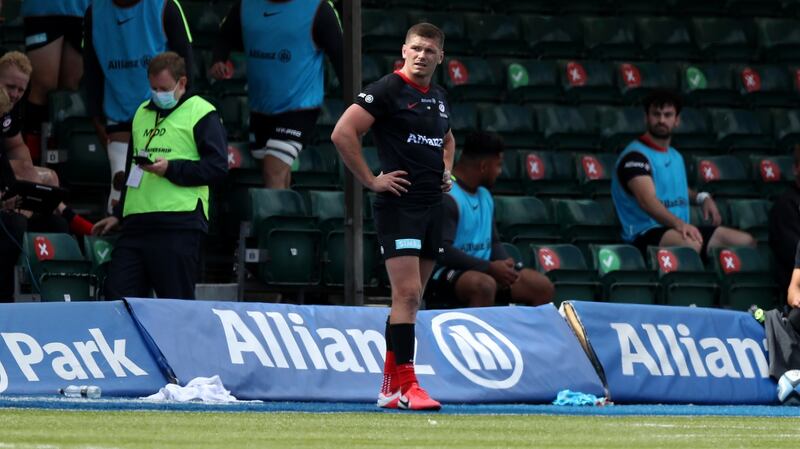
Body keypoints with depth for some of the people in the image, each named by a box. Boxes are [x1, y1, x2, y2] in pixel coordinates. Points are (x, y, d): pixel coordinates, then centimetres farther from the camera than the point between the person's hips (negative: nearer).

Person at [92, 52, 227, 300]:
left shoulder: (201, 113, 1)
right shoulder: (142, 113, 23)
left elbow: (218, 166, -9)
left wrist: (172, 169, -17)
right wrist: (118, 214, 28)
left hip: (179, 224, -7)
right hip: (135, 223, 7)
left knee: (177, 304, -6)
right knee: (117, 296, 0)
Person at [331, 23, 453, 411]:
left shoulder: (438, 97, 15)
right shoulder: (387, 90, -9)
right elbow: (342, 133, -16)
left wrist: (446, 170, 17)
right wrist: (371, 180, -14)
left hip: (432, 205, 8)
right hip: (398, 204, -8)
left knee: (410, 299, 9)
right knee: (407, 294, -14)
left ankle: (390, 386, 14)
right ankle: (405, 386, -14)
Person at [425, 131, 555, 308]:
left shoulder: (484, 196, 16)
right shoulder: (447, 197, -16)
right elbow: (442, 250, -24)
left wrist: (504, 264, -4)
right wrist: (490, 268, -26)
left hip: (483, 270, 9)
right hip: (443, 273, -9)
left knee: (543, 287, -1)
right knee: (485, 285, -40)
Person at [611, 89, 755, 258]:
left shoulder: (675, 156, 19)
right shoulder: (635, 156, -10)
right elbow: (647, 201, -26)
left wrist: (702, 197, 16)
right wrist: (678, 223, -43)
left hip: (681, 231, 9)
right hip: (646, 234, -9)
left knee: (746, 242, -4)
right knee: (691, 245, -41)